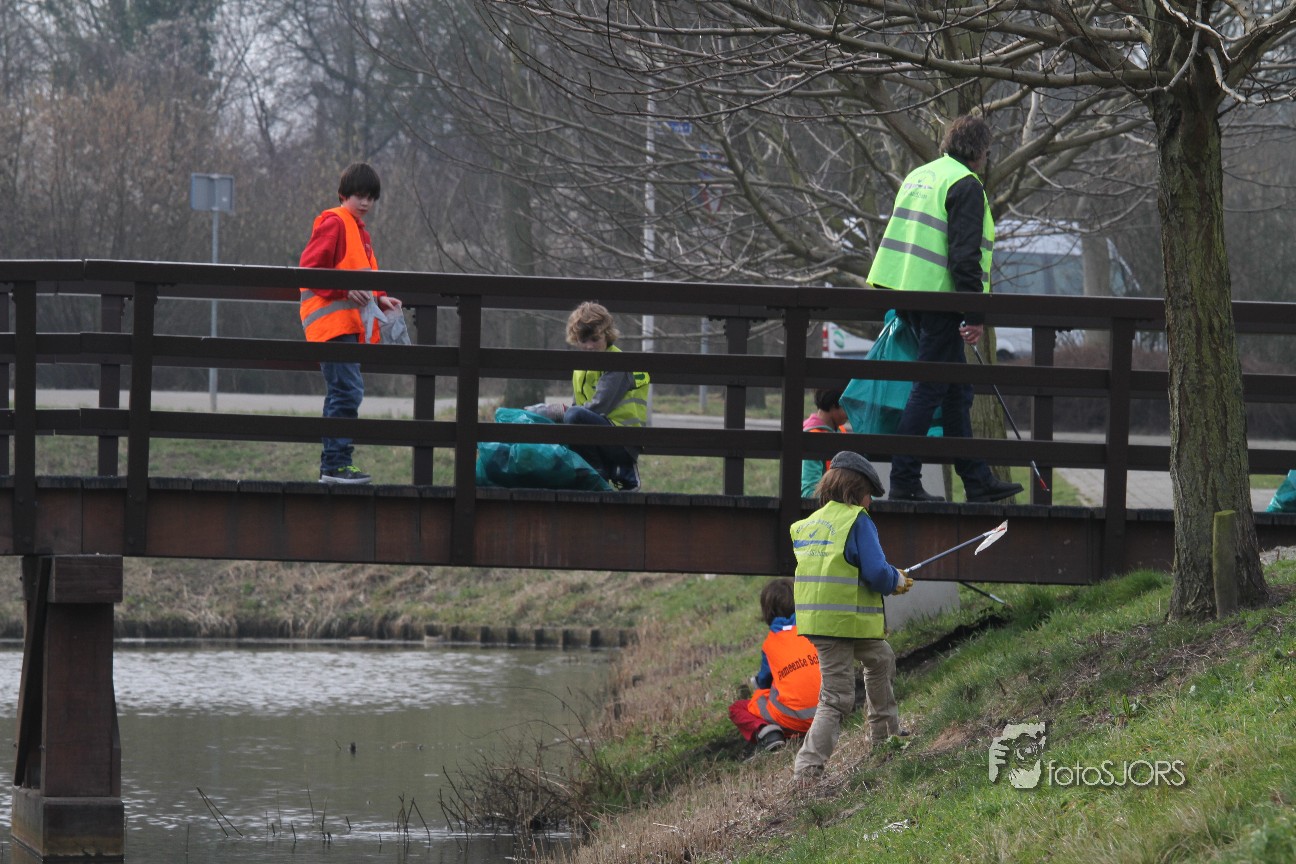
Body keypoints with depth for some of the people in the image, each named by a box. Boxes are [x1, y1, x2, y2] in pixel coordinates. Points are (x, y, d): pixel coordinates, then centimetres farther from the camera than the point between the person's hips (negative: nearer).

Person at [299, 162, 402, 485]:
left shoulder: (359, 230, 23)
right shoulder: (334, 224, -6)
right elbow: (309, 269, -14)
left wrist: (379, 300, 12)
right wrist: (345, 290, -21)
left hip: (351, 323, 10)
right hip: (333, 322, -10)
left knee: (342, 393, 10)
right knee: (348, 390, -16)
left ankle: (333, 464, 14)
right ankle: (336, 463, -17)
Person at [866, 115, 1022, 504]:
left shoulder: (919, 176, 19)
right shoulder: (965, 185, -10)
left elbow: (899, 238, 24)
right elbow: (964, 254, -17)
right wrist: (975, 314, -16)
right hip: (939, 297, -9)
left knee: (957, 392, 14)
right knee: (930, 389, -6)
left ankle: (977, 480, 19)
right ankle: (904, 483, -7)